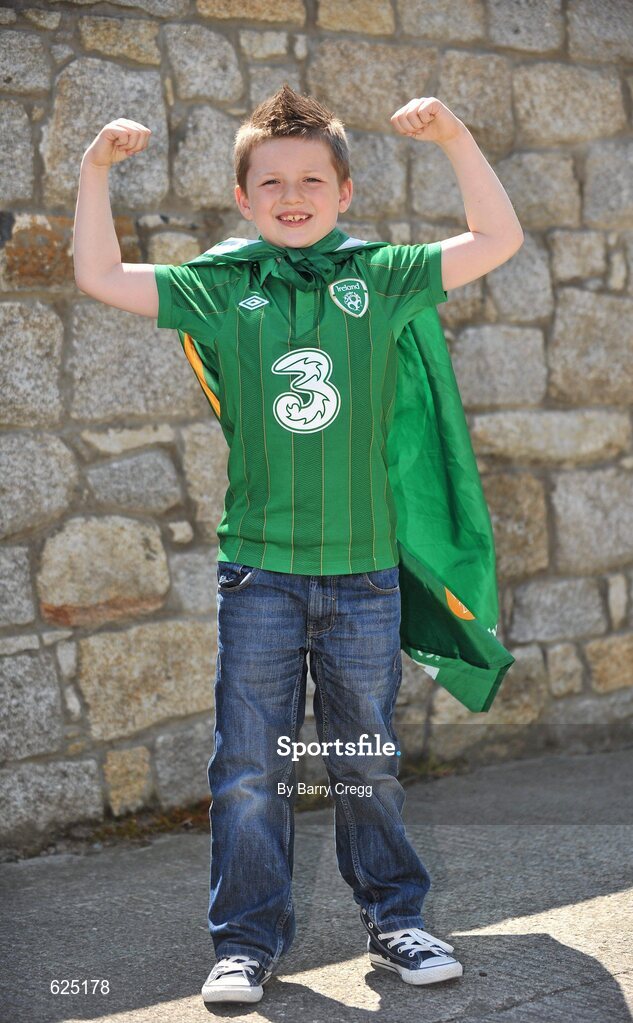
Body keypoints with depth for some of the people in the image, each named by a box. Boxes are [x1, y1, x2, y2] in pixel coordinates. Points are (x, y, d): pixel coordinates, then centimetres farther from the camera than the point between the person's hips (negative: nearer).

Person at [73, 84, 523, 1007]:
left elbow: (499, 241, 2)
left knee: (370, 765, 13)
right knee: (249, 770, 4)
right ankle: (249, 940, 17)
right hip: (258, 569, 0)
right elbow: (100, 277, 3)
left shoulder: (380, 276, 2)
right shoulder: (218, 287, 2)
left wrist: (454, 139, -7)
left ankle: (395, 920, 28)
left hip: (364, 568, 1)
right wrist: (96, 169, -5)